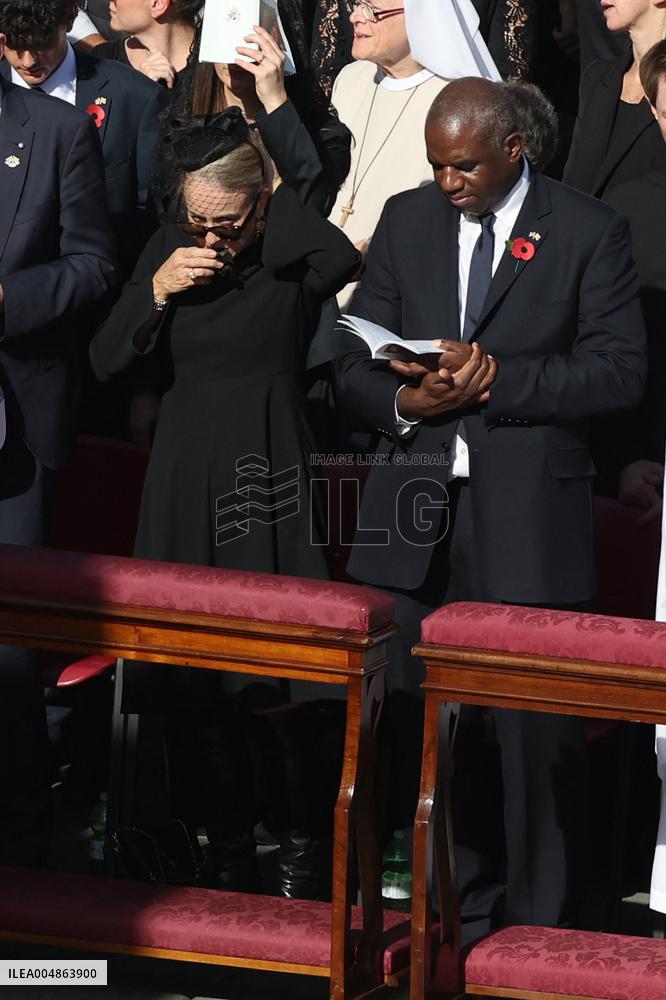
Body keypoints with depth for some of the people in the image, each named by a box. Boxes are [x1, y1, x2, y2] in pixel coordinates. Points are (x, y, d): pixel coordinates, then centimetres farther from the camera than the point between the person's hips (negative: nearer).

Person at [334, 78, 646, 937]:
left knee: (537, 729, -3)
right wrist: (405, 402, -10)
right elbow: (354, 363, 11)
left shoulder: (589, 233, 0)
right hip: (417, 515, 4)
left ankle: (536, 925, 6)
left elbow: (619, 372, -7)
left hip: (527, 516, -4)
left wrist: (496, 378, -15)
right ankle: (453, 908, 20)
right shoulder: (407, 221, 12)